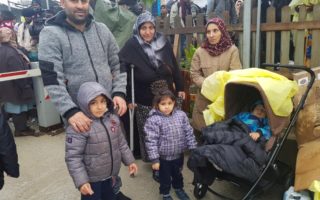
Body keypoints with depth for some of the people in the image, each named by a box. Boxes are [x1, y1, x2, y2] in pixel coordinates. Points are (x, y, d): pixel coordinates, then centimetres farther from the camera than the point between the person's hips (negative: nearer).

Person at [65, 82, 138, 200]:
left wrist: (129, 161, 12)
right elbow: (73, 157, -21)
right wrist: (81, 181, -23)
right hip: (91, 179, -6)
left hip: (111, 175, 6)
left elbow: (121, 143, 10)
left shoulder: (113, 119, -2)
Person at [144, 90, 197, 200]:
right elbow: (151, 141, -20)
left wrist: (194, 149, 2)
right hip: (164, 157, -4)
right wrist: (154, 159, -19)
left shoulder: (181, 115, -8)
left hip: (179, 154, 4)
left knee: (178, 174, 27)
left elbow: (189, 133, 0)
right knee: (165, 177, 18)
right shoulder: (153, 120, -21)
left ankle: (179, 188, 54)